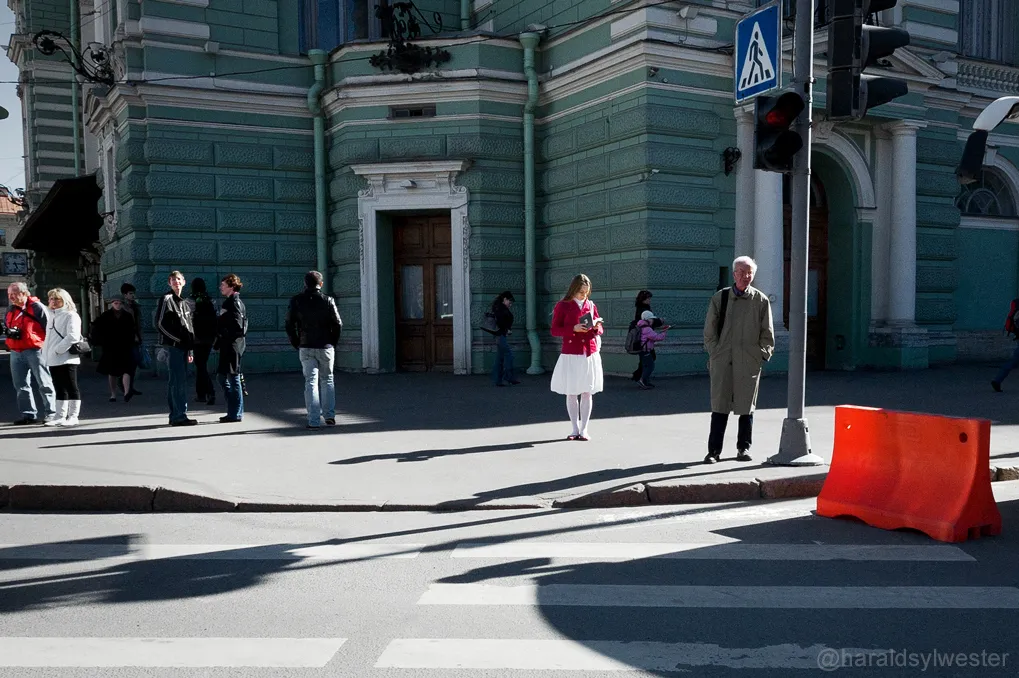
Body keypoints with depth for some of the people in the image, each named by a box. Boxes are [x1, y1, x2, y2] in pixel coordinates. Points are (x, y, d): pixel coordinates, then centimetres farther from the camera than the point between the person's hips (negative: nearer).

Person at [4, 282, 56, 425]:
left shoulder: (37, 307, -6)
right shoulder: (10, 311, 15)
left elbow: (49, 327, -8)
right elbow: (6, 326, 26)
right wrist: (9, 332, 2)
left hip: (35, 351, -7)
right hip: (16, 353, 7)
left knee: (43, 384, -1)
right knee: (21, 386, 9)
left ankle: (50, 413, 3)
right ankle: (28, 414, 16)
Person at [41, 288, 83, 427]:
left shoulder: (71, 315, -7)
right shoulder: (52, 316, 18)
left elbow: (73, 336, -19)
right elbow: (49, 337, 22)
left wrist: (57, 350, -19)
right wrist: (46, 354, 11)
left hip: (67, 358, -8)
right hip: (53, 360, 8)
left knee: (71, 388, -2)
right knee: (59, 389, 13)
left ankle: (73, 416, 2)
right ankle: (60, 416, 18)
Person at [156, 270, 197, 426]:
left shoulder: (183, 302, 20)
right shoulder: (166, 299, -5)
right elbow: (160, 324, -11)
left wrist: (190, 349, 19)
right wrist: (177, 339, -12)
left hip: (182, 346, 8)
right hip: (172, 345, -8)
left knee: (176, 381, 10)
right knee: (178, 381, -11)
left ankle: (175, 416, 15)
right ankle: (179, 416, -11)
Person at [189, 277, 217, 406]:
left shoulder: (192, 301, -8)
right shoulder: (210, 301, 6)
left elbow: (190, 319, -12)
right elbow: (215, 319, 7)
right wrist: (214, 336, 13)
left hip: (197, 338, -5)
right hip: (209, 338, 5)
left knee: (201, 366, -3)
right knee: (201, 365, 17)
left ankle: (211, 392, -15)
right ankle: (200, 393, 21)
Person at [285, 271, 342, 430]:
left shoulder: (296, 301, -1)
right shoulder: (328, 300, -5)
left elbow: (289, 325, -1)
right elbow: (338, 324, -6)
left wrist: (297, 344, 8)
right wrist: (333, 343, 6)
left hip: (306, 347, 0)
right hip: (326, 347, 0)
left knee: (311, 382, 2)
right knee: (327, 380, 16)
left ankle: (314, 421, -2)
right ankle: (329, 415, 16)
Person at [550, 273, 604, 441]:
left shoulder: (591, 305, 10)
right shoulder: (562, 306, -1)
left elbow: (600, 329, 16)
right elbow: (554, 330, -5)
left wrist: (596, 326, -8)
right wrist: (574, 328, -18)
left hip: (590, 354, 3)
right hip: (571, 355, -3)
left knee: (587, 393, 2)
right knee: (571, 393, 3)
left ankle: (584, 430, 9)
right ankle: (575, 429, 13)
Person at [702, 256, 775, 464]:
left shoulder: (761, 300, 5)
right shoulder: (719, 298, 6)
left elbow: (767, 332, 9)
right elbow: (710, 330, 9)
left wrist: (763, 354, 2)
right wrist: (714, 353, 3)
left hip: (749, 361, 0)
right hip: (722, 360, 0)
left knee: (746, 406, 7)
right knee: (719, 405, 1)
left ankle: (744, 448, 20)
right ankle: (714, 450, 6)